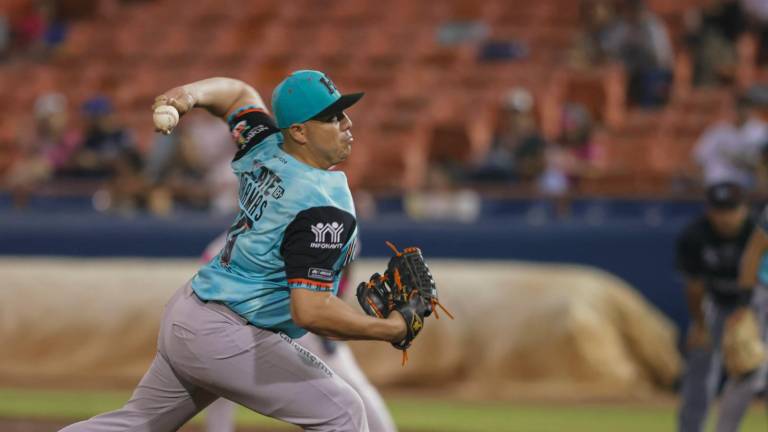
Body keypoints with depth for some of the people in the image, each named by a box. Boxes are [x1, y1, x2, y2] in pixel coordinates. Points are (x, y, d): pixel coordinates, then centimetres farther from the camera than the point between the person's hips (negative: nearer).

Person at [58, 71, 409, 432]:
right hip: (223, 336, -10)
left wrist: (193, 93, 6)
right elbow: (310, 311, -29)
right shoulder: (327, 210, -22)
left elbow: (240, 94, 26)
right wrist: (390, 329, -20)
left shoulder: (265, 148, 4)